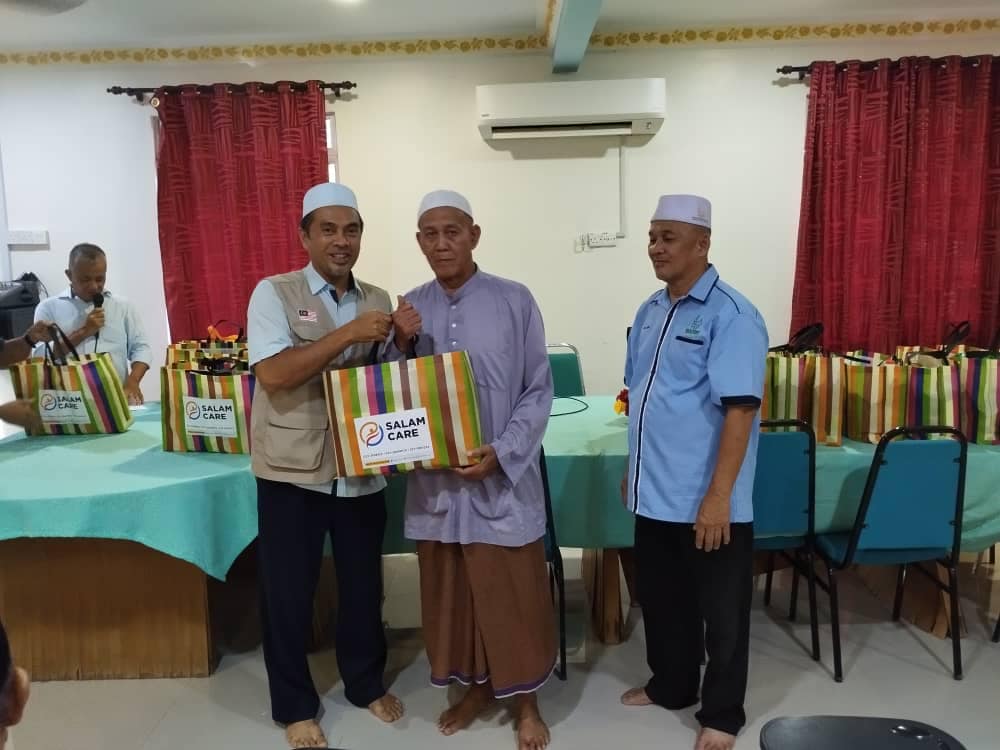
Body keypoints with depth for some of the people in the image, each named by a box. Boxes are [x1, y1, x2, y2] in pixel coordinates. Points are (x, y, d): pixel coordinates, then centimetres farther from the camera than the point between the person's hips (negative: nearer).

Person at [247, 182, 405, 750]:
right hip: (293, 470, -3)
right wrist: (349, 334, -22)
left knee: (364, 585, 17)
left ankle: (368, 684, 39)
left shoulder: (377, 300, 7)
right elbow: (274, 374, -19)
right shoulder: (275, 293, -6)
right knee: (289, 593, 10)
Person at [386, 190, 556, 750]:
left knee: (513, 596, 7)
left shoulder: (514, 301, -5)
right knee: (451, 592, 15)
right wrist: (401, 345, -10)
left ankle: (526, 701, 28)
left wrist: (501, 453, -16)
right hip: (435, 480, 4)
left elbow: (539, 391, -5)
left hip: (503, 479, -3)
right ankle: (477, 687, 37)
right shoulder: (410, 309, 5)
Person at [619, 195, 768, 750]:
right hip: (654, 493, 7)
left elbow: (740, 410, -21)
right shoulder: (649, 311, 8)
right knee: (661, 599, 22)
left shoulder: (730, 315, -16)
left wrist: (718, 497, -23)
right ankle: (670, 685, 43)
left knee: (720, 610, 11)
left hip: (705, 501, -7)